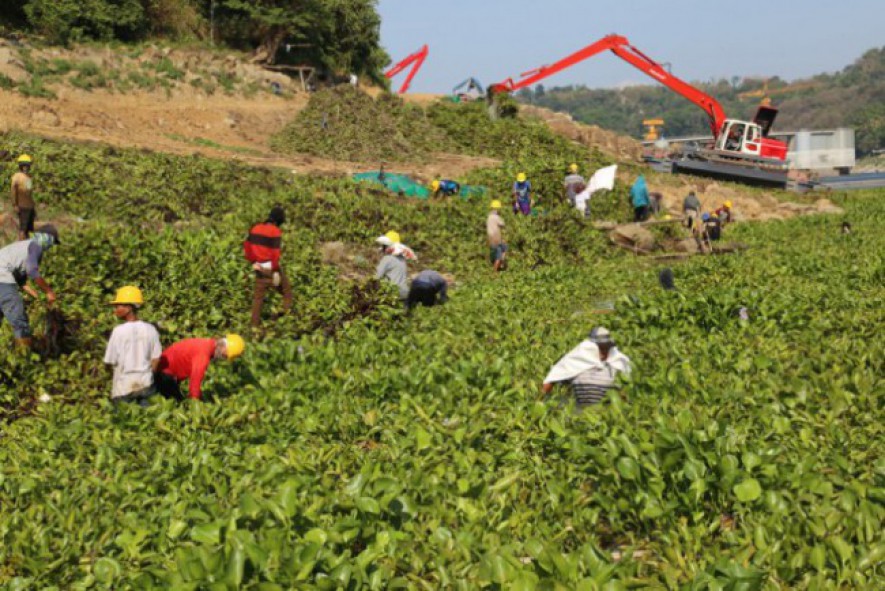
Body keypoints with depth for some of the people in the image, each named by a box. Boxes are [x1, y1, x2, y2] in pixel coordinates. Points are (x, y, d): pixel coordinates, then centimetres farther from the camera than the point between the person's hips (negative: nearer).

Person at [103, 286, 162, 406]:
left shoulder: (119, 331, -13)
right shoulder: (150, 329, -2)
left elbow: (110, 361, -8)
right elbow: (156, 358, 2)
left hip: (124, 385, -3)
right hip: (145, 383, 3)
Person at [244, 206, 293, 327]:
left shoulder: (255, 228, 6)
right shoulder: (275, 231, -14)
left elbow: (247, 245, 10)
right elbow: (275, 252, -19)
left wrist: (253, 261, 16)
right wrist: (275, 271, -16)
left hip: (259, 267, 6)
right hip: (270, 267, -6)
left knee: (258, 295, 12)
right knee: (286, 289, 15)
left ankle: (255, 323, 14)